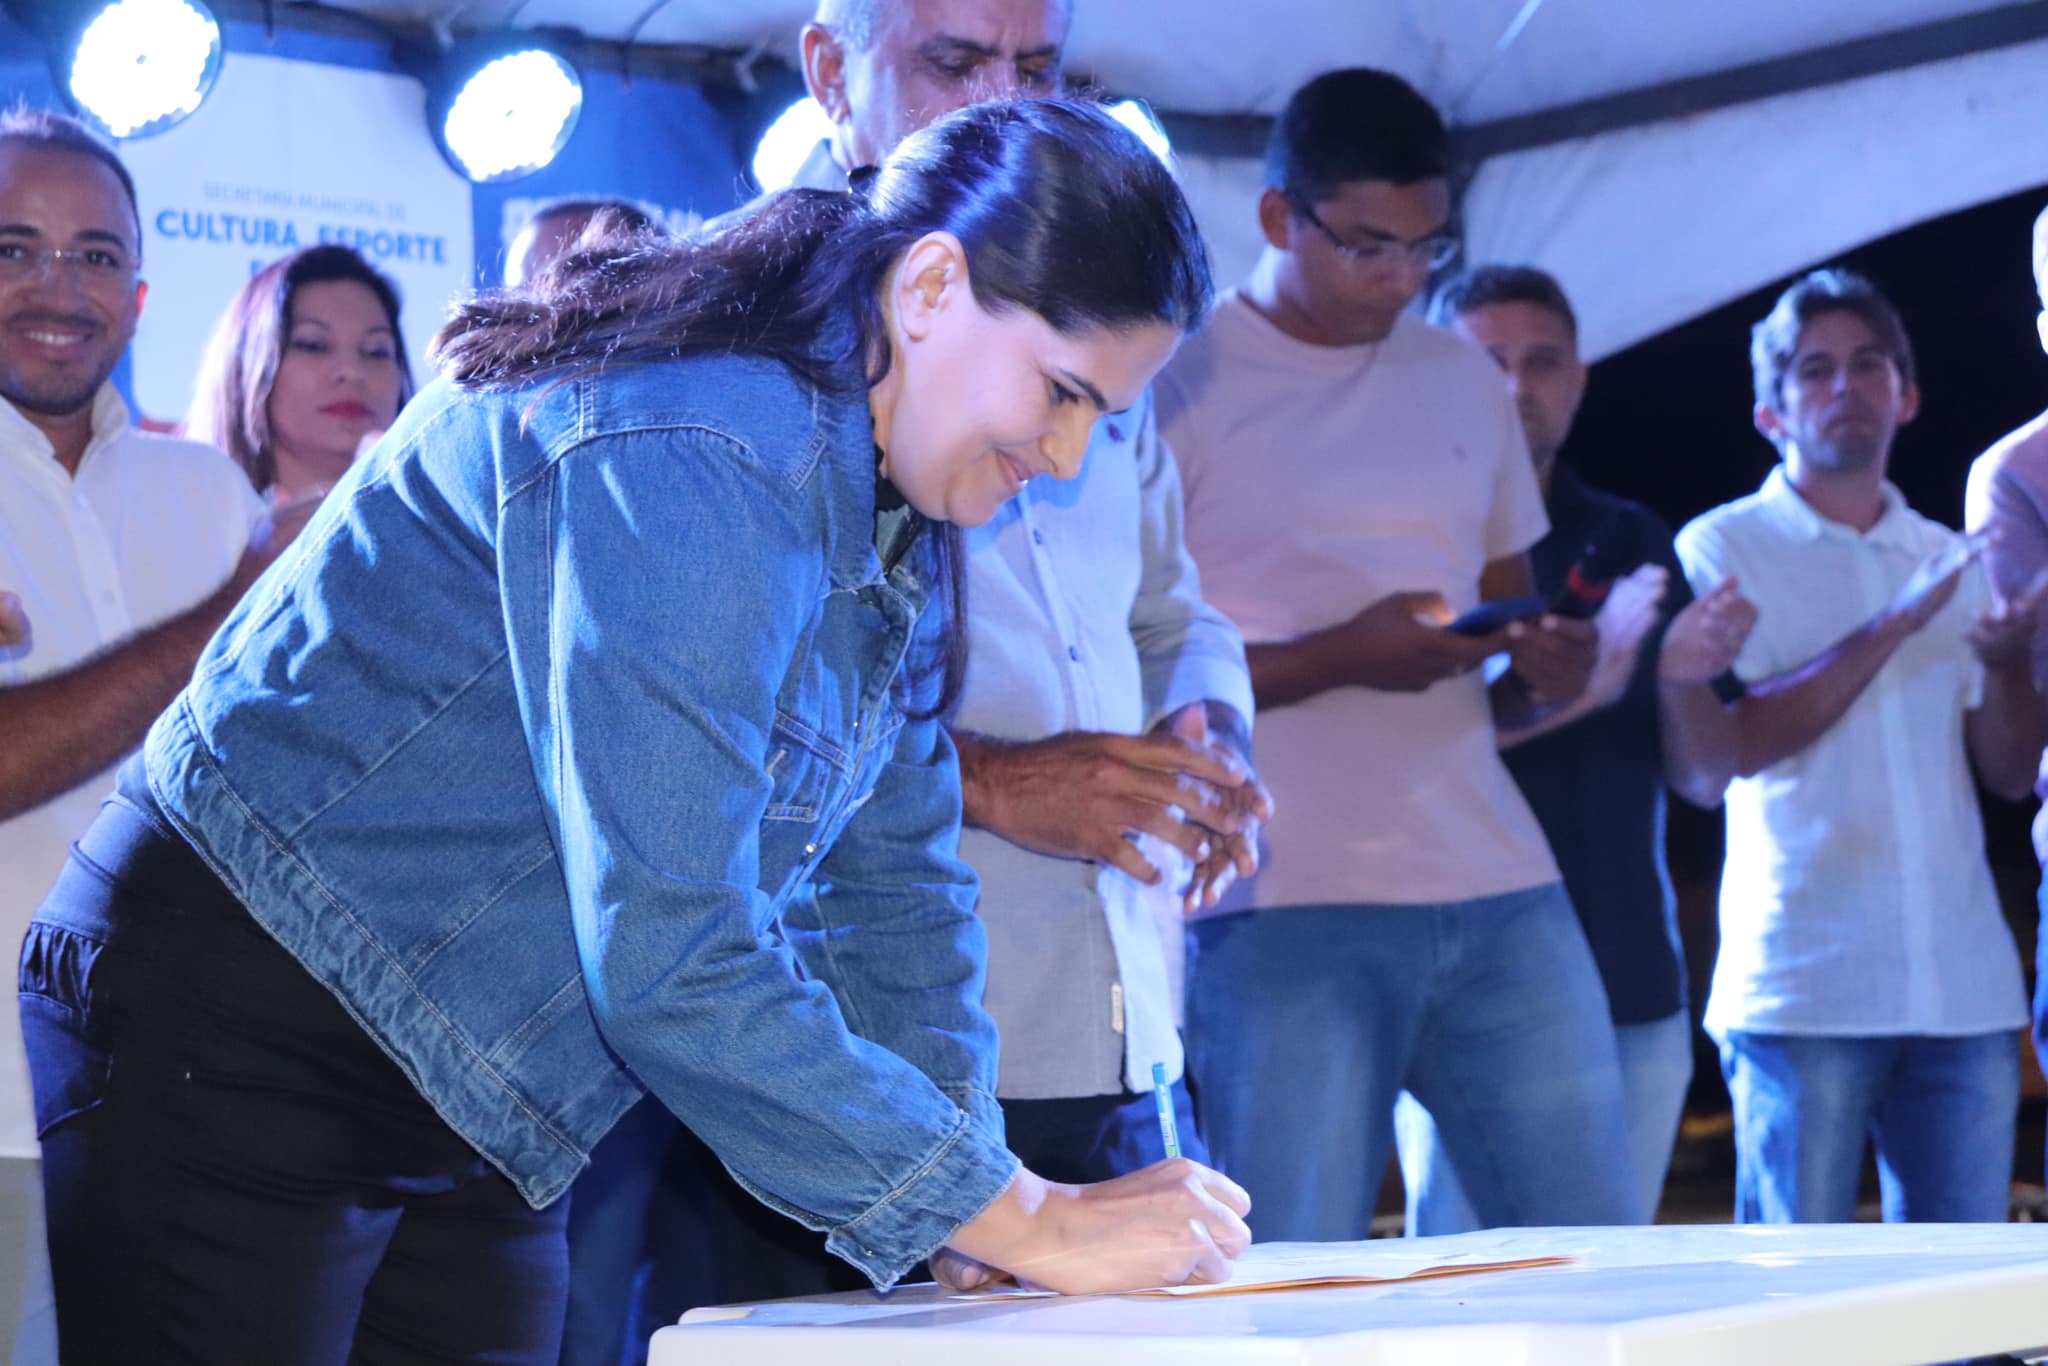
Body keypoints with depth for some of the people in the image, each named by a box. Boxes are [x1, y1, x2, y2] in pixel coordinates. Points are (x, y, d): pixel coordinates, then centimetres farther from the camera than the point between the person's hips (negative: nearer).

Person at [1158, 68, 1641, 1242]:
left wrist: (1544, 674, 2)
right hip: (1288, 906, -5)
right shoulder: (1181, 385, -1)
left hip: (1500, 888, 5)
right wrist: (1341, 656, -16)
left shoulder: (1467, 383, 17)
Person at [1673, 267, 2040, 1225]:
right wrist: (1888, 631, -13)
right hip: (1803, 988, -4)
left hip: (1963, 989, 5)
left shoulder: (1951, 561, 17)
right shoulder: (1723, 548, 3)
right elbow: (1729, 742, -10)